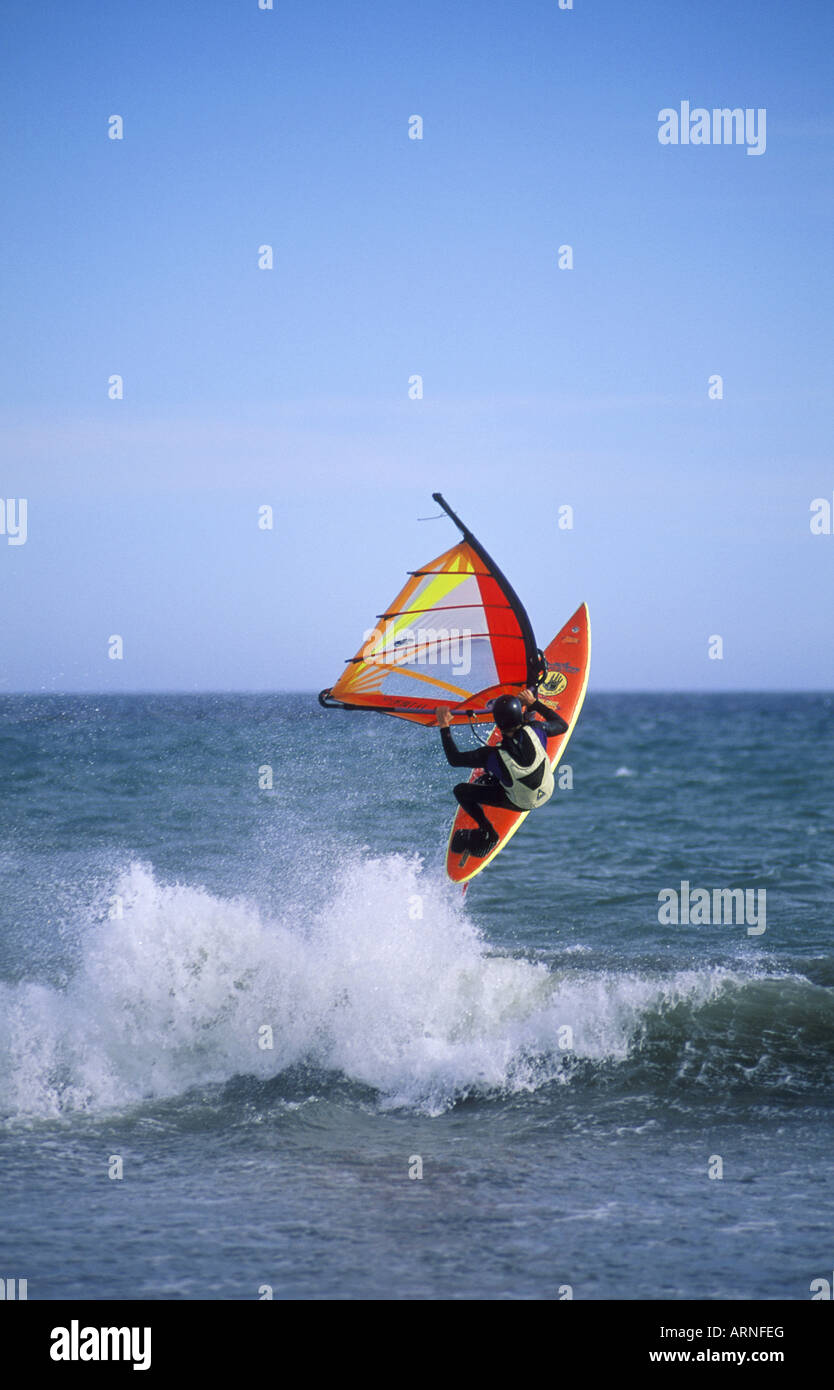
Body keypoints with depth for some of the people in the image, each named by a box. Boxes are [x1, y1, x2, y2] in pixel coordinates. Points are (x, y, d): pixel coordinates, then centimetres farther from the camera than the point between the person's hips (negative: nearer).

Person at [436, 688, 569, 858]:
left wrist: (444, 727, -19)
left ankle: (489, 834, 17)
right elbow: (562, 726, -8)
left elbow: (454, 759, -24)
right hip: (547, 792, 4)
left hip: (521, 804, -4)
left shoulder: (493, 756, -38)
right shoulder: (534, 731, -31)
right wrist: (534, 703, -3)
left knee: (461, 791, 7)